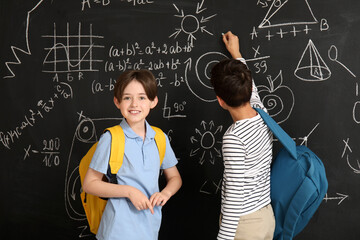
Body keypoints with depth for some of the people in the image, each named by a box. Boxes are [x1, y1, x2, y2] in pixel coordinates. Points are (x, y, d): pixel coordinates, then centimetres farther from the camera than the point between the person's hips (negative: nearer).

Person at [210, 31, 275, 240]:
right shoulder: (263, 116, -3)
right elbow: (250, 90, 19)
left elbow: (235, 194, -24)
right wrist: (236, 53, 32)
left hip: (242, 223, -8)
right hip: (266, 215, 8)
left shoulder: (234, 137, -25)